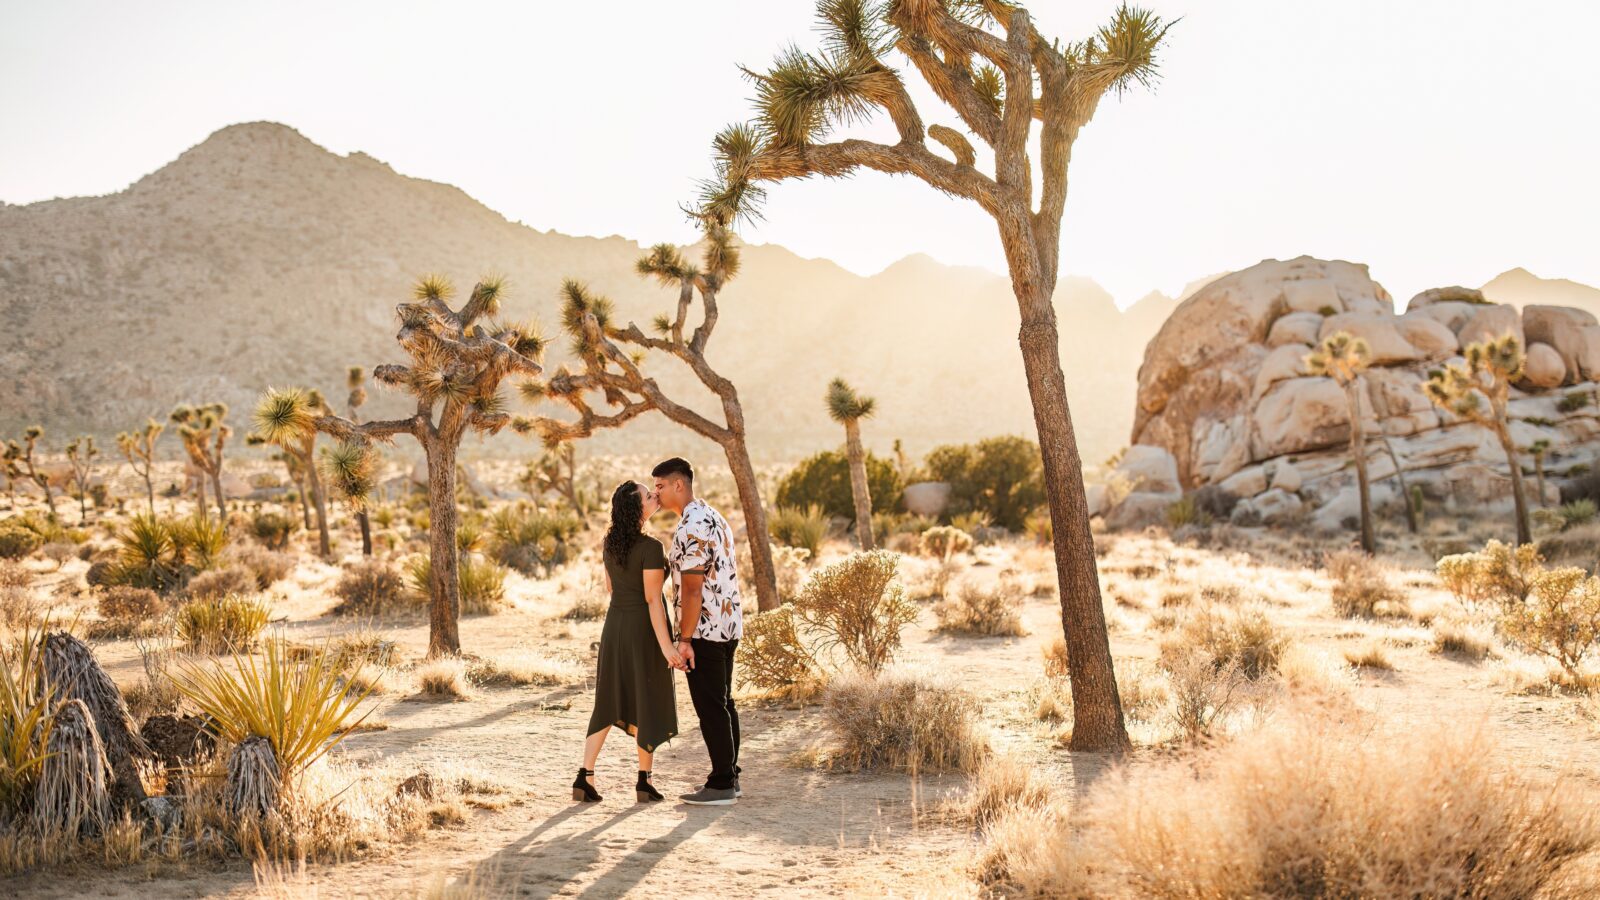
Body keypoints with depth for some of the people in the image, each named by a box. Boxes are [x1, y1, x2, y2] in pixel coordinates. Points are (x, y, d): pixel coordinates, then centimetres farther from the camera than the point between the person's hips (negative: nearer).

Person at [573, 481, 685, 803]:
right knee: (647, 702, 7)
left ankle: (585, 777, 6)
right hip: (644, 628, -6)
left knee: (608, 702, 12)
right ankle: (644, 781, 15)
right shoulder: (651, 548, -20)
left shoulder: (610, 542, 3)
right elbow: (652, 600, -21)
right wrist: (666, 646, -20)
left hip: (614, 624, 6)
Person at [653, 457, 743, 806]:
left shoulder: (690, 528, -18)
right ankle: (730, 777, 21)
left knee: (710, 708, -4)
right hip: (729, 625, 10)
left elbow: (692, 589, -21)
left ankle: (720, 786, 1)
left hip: (704, 631, -10)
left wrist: (685, 639, -18)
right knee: (723, 703, 15)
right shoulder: (713, 516, 14)